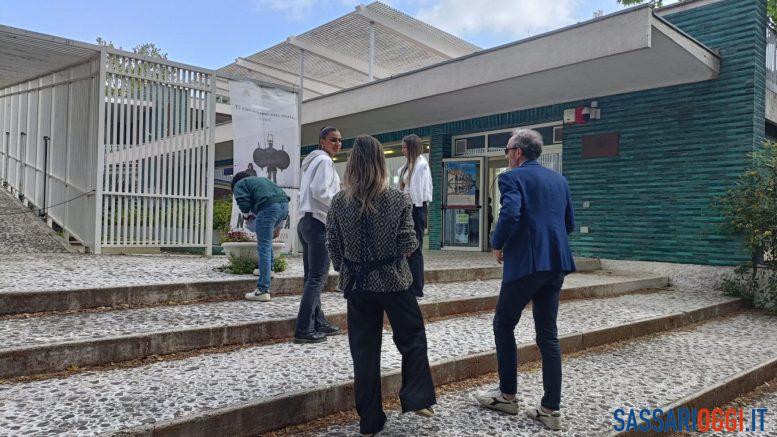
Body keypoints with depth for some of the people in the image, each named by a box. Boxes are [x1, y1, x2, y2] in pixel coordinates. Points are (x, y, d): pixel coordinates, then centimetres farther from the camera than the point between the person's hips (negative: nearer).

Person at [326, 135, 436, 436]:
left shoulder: (339, 202, -5)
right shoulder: (399, 200, -9)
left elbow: (333, 247, -1)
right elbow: (408, 245, -9)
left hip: (357, 284, 2)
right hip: (393, 281, -2)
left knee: (364, 351, 10)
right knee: (412, 338, 19)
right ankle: (416, 399, 17)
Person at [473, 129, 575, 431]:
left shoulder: (512, 177, -6)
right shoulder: (558, 179, 16)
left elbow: (509, 215, -21)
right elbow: (569, 224, 18)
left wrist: (497, 245, -6)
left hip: (524, 263, -7)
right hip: (556, 263, 7)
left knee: (503, 325, 12)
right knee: (548, 335, 10)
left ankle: (507, 395, 21)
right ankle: (550, 409, 13)